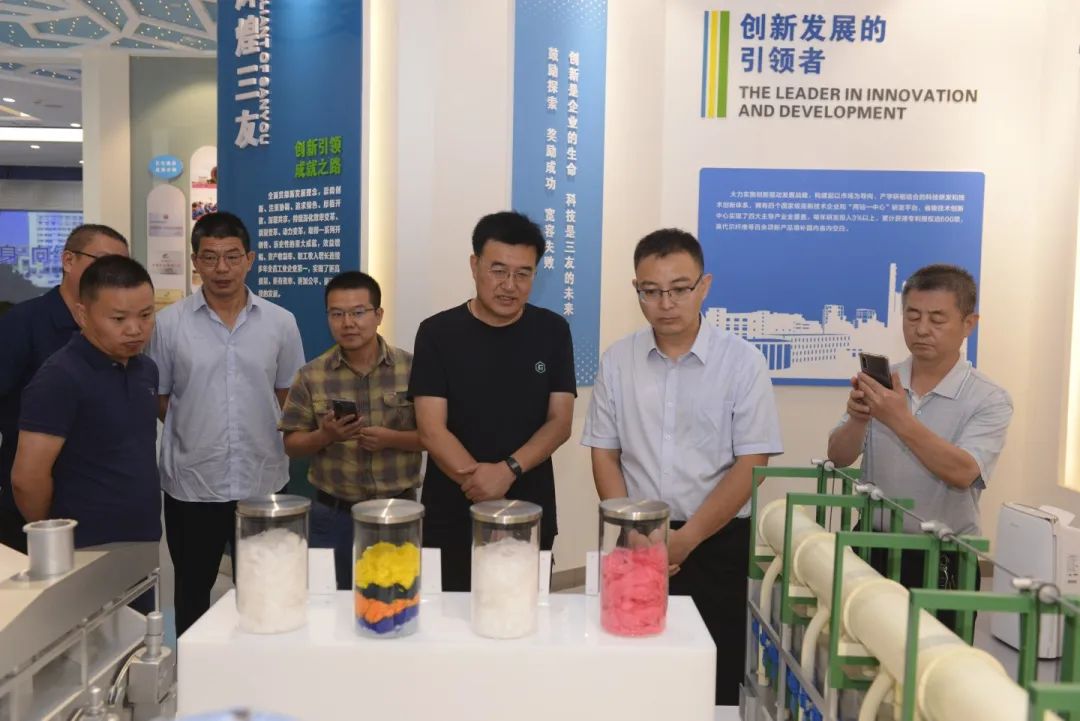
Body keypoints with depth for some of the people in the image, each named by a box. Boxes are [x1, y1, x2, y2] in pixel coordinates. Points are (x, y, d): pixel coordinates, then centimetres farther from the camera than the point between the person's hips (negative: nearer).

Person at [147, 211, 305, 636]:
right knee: (192, 594, 17)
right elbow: (157, 399, 3)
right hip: (191, 485, -1)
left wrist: (258, 434, 0)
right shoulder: (169, 323, -4)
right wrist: (197, 433, -2)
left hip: (263, 482, 1)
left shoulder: (280, 323, -1)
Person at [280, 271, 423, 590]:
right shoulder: (311, 376, -1)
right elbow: (292, 444, 2)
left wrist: (392, 439, -19)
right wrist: (325, 436, -17)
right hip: (333, 514, 1)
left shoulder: (411, 368, -5)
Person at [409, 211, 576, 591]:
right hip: (452, 518, -1)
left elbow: (560, 422, -2)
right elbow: (431, 430, -8)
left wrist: (508, 470, -18)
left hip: (530, 516, 1)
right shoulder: (438, 333, -4)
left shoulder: (552, 332, 1)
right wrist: (477, 478, -23)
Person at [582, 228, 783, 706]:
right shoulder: (617, 361, 0)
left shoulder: (742, 361, -8)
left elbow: (750, 465, -9)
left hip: (718, 545, -2)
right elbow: (605, 455, 4)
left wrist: (685, 539, -12)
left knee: (717, 683, 9)